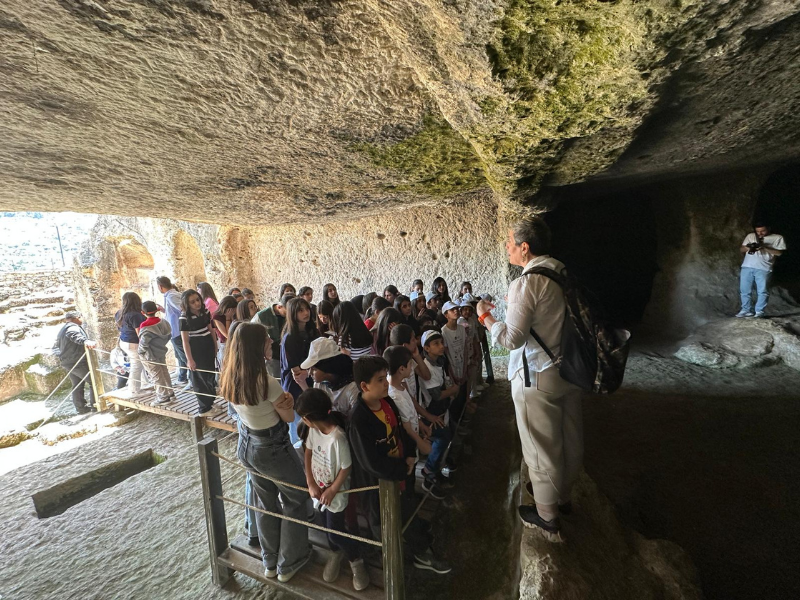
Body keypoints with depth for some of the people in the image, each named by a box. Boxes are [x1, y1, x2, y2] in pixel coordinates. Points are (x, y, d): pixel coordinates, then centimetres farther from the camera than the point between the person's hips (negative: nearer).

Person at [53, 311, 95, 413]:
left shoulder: (61, 331, 22)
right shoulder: (73, 327, -11)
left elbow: (55, 347, 31)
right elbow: (75, 335, -36)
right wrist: (85, 341, -53)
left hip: (67, 363, 10)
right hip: (78, 362, -10)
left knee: (77, 386, 14)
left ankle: (81, 408, 19)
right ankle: (95, 405, -7)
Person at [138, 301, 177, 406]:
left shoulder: (145, 326, -22)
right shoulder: (163, 322, -2)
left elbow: (143, 342, -27)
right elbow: (169, 336, 7)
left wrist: (141, 351, -10)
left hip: (149, 356, -6)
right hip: (161, 353, 7)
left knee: (156, 376, 4)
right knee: (165, 373, 17)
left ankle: (163, 397, 12)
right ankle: (170, 394, 25)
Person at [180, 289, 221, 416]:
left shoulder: (205, 312, -1)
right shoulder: (184, 318, -16)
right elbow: (185, 340, -15)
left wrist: (215, 346, 13)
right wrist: (190, 359, -16)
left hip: (208, 347, 6)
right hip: (196, 350, -6)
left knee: (210, 375, 16)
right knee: (200, 379, 4)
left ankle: (209, 401, 34)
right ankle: (205, 409, 15)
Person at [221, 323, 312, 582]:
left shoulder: (229, 378, -8)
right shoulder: (268, 383, -30)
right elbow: (289, 417, -16)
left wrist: (278, 400, -12)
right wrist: (286, 399, -7)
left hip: (247, 446, 7)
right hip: (273, 449, -7)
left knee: (266, 503, 26)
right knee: (296, 500, 18)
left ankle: (270, 561, 45)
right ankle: (288, 564, 35)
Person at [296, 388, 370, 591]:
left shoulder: (338, 438, -37)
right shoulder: (313, 429, -15)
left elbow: (346, 468, -25)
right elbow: (308, 453, -1)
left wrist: (332, 491, -13)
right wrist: (311, 483, -5)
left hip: (335, 492, -6)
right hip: (318, 488, 6)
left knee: (335, 533, 9)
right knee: (328, 527, 24)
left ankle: (356, 559, 36)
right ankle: (337, 553, 51)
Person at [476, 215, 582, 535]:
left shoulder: (527, 283, -23)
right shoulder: (565, 274, 2)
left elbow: (511, 338, -23)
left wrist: (485, 316, -8)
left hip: (537, 377, -8)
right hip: (569, 370, 8)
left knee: (541, 447, 10)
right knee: (569, 438, 22)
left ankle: (546, 514, 30)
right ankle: (562, 494, 46)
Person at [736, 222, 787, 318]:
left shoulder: (777, 238, 7)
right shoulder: (750, 236, 15)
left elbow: (779, 253, 0)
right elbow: (741, 249, 13)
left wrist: (764, 247, -13)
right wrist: (748, 247, -9)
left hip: (763, 269, -3)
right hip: (747, 267, 3)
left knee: (762, 291, -2)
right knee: (744, 290, 4)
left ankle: (760, 312, 3)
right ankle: (746, 310, 13)